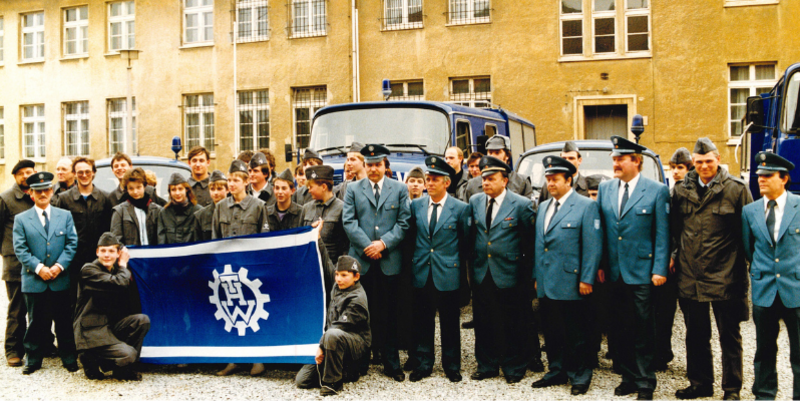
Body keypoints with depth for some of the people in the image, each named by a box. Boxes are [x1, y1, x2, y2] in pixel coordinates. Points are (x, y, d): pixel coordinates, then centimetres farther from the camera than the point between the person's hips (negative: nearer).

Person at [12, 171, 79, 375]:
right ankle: (33, 358, 20)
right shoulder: (21, 219, 5)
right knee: (36, 322, 8)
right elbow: (20, 249, -2)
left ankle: (69, 358, 16)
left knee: (64, 321, 6)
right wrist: (38, 268, -13)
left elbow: (72, 243, 3)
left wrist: (60, 265, -10)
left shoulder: (65, 216, 9)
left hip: (61, 280, 1)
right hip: (34, 281, -1)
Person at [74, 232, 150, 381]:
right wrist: (123, 265, -7)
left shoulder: (116, 270, 13)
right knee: (127, 354, -24)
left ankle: (122, 369, -2)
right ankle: (91, 359, 4)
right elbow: (119, 284, -26)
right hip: (91, 329, -8)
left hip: (112, 324, 8)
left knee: (142, 320, -17)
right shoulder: (89, 270, -10)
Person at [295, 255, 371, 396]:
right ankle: (346, 372, 12)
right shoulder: (336, 289, 8)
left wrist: (321, 346, -17)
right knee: (301, 381, -1)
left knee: (333, 335, -40)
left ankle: (332, 382, -24)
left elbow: (340, 326, -18)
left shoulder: (357, 299, -15)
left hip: (357, 344, -7)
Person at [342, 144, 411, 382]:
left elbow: (403, 223, 3)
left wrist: (383, 243, -9)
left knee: (388, 314, 4)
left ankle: (391, 364, 12)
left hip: (389, 261, 0)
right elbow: (348, 222, 1)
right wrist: (367, 246, -9)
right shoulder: (353, 189, 10)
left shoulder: (400, 189, 9)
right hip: (361, 261, 0)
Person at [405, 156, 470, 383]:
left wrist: (458, 264, 5)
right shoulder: (416, 206, 6)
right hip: (422, 272, 3)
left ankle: (452, 366, 20)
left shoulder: (460, 208, -2)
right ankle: (423, 364, 21)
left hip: (447, 273, -2)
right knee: (423, 322, 8)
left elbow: (465, 242, 4)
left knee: (449, 323, 6)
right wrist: (417, 257, 8)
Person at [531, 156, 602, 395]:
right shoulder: (543, 207, 16)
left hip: (571, 284, -6)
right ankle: (556, 372, 26)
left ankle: (580, 376, 17)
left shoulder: (587, 206, -5)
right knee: (552, 333, 13)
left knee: (576, 335, 3)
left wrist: (587, 279, -14)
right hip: (547, 284, 6)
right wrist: (537, 276, 14)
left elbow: (593, 246, -10)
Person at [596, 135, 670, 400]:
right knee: (620, 329, 10)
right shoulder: (605, 189, 10)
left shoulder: (657, 191, -2)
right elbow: (599, 230, 11)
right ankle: (629, 377, 23)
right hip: (614, 272, 4)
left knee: (643, 331, 2)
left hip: (641, 272, -4)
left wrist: (660, 269, -9)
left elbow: (662, 234, -4)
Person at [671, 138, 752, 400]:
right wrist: (673, 255, 6)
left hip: (724, 276, -3)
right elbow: (674, 228, 15)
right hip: (689, 275, 4)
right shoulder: (681, 190, 7)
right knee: (696, 335, 14)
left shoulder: (736, 189, -3)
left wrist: (751, 267, -2)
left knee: (729, 335, 7)